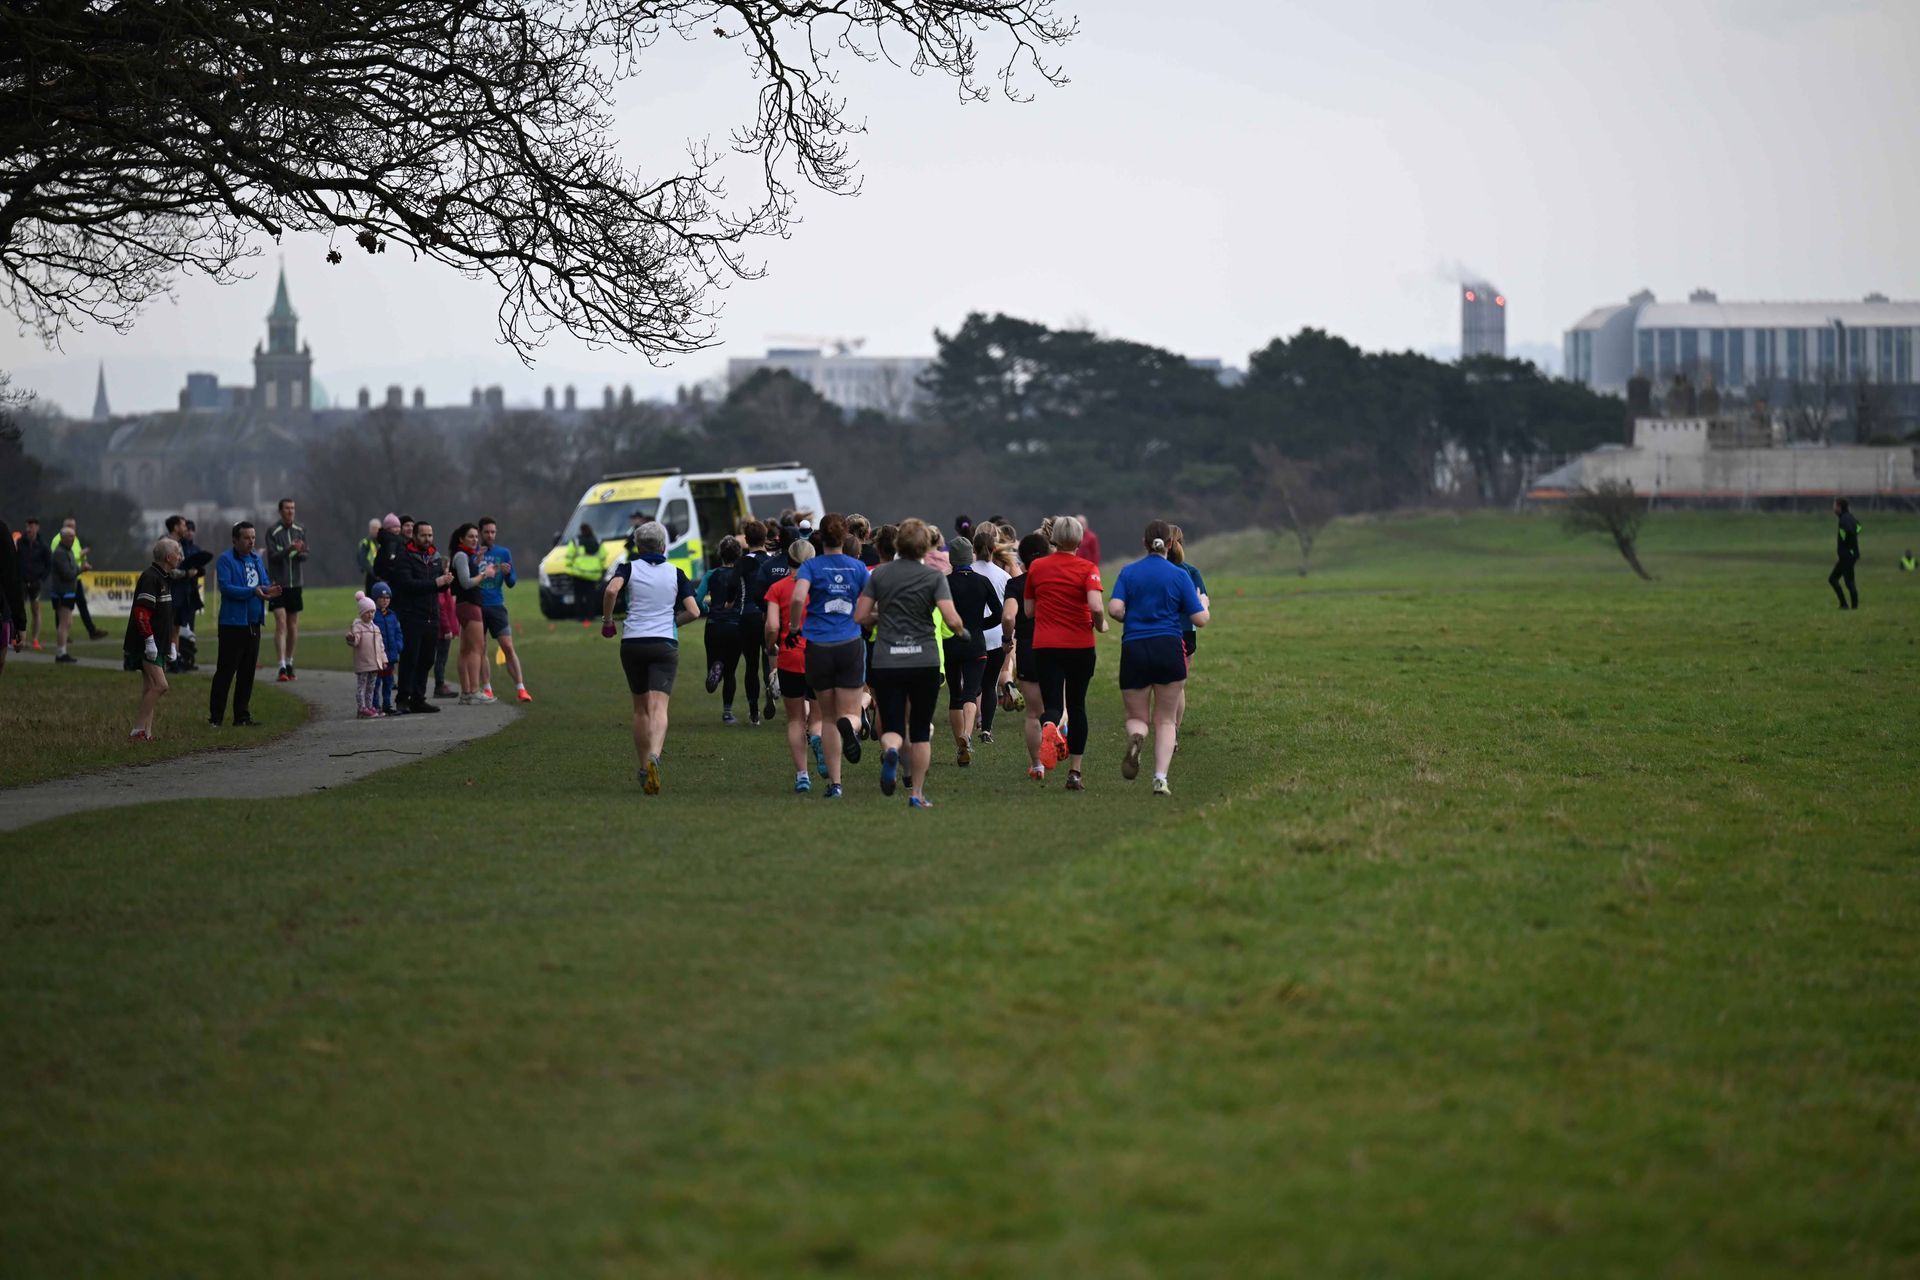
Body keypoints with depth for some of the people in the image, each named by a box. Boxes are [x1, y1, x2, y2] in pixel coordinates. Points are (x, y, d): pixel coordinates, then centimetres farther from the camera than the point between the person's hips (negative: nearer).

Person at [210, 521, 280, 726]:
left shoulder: (257, 559, 14)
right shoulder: (226, 560, -8)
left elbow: (265, 584, 17)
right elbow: (225, 587, -18)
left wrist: (269, 591, -7)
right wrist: (253, 591, -24)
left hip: (253, 623, 7)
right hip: (233, 623, -7)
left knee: (248, 671, 10)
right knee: (225, 671, -5)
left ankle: (242, 715, 17)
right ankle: (215, 717, -2)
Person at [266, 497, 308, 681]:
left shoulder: (301, 529, 8)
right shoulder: (273, 532, -5)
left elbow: (306, 554, 7)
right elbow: (273, 556, -12)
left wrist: (300, 553, -16)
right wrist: (289, 550, -28)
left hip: (295, 583, 4)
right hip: (279, 583, -4)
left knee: (293, 625, 10)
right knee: (281, 623, -12)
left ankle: (289, 663, 22)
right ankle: (282, 667, -17)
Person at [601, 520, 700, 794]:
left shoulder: (630, 568, 4)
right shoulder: (675, 573, 7)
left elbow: (611, 589, -17)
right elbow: (693, 611, 1)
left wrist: (607, 620, -3)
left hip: (632, 644, 1)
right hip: (665, 644, -1)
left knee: (640, 709, 16)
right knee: (658, 708, -12)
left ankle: (644, 767, 21)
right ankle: (654, 757, -37)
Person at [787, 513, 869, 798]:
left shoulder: (811, 566, -3)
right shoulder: (858, 568, 3)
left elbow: (798, 598, -20)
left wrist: (794, 625, -4)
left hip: (819, 648, 0)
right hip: (851, 645, 0)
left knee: (828, 717, 11)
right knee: (850, 713, 4)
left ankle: (834, 782, 8)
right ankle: (849, 725, -35)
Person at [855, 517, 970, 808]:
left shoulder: (879, 574, 3)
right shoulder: (934, 576, -4)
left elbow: (859, 616, 2)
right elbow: (951, 619, -13)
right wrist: (962, 632, 9)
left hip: (886, 662, 1)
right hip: (924, 661, -1)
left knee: (892, 728, 4)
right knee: (921, 730, 13)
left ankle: (891, 750, -31)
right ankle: (917, 793, 13)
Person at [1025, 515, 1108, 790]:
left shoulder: (1036, 567, 4)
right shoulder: (1087, 568, -5)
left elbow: (1028, 610, 10)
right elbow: (1096, 606, -19)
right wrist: (1100, 626, 0)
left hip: (1045, 646, 1)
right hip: (1080, 644, -1)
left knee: (1052, 704, -3)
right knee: (1076, 706, 14)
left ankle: (1049, 727, -42)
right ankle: (1075, 772, 15)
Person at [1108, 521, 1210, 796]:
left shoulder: (1128, 572, 3)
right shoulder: (1179, 575, 0)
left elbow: (1115, 608, -10)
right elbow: (1200, 619, -2)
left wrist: (1131, 617, 12)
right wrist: (1203, 603, 21)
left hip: (1133, 649, 1)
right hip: (1169, 650, -1)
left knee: (1137, 718, 14)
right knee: (1166, 720, 10)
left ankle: (1135, 738, -23)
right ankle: (1160, 779, -6)